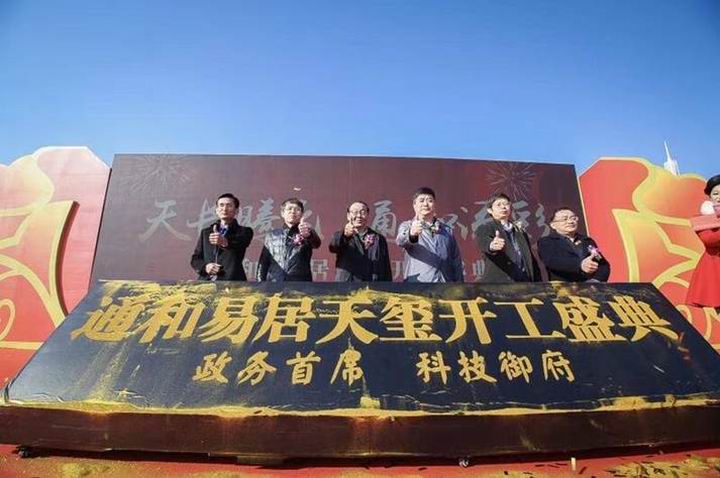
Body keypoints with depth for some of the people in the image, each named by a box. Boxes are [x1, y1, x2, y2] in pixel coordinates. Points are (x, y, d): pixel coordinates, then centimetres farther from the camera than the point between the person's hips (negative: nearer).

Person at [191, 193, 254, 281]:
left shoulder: (244, 231, 7)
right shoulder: (205, 232, 20)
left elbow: (240, 243, -17)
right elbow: (195, 258, 18)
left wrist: (225, 242, -39)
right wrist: (205, 266, -4)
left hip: (231, 283, -4)